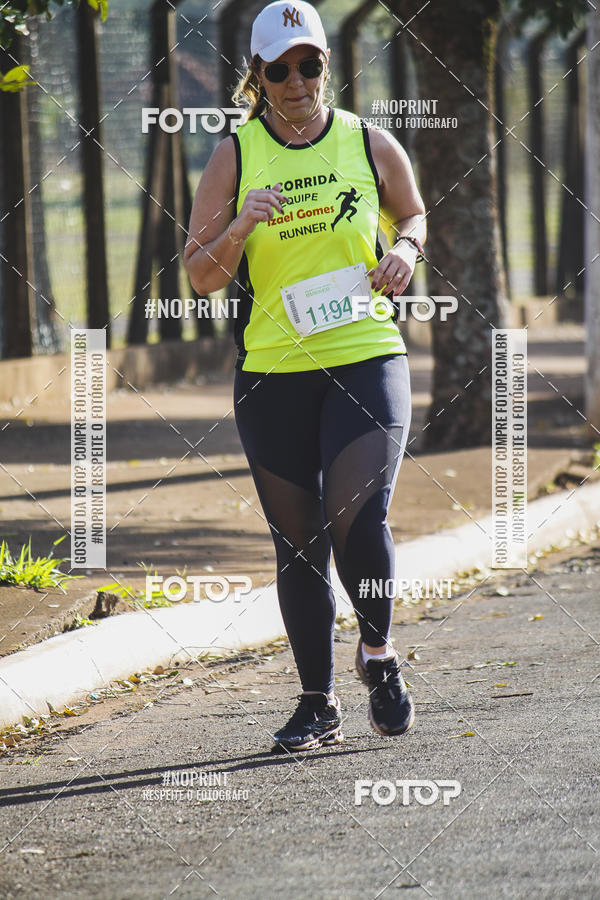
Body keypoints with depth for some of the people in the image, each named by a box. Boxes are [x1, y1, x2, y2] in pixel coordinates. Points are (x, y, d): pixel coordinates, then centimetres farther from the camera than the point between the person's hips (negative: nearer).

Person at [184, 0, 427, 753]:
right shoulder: (235, 156, 1)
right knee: (296, 543, 5)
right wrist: (242, 224, -18)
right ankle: (318, 704, 17)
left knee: (357, 520, -17)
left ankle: (378, 653, 10)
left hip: (366, 358, -1)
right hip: (271, 373, 1)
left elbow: (412, 214, 22)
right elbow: (201, 277, 0)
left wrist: (404, 250, 0)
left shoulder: (368, 144, 3)